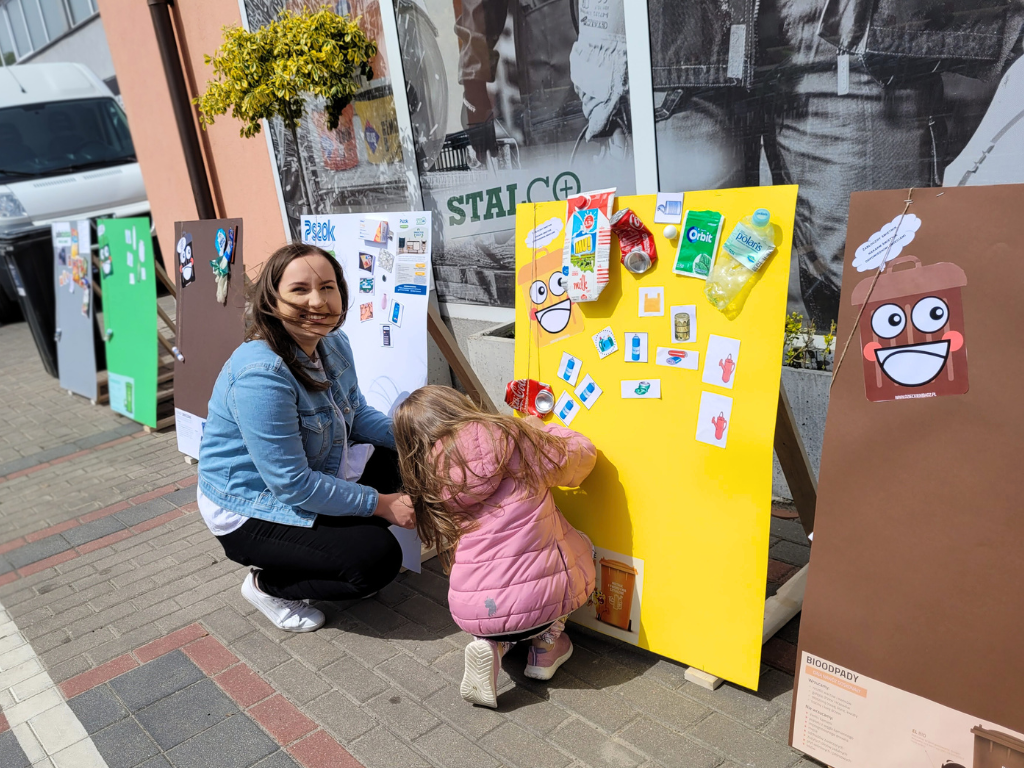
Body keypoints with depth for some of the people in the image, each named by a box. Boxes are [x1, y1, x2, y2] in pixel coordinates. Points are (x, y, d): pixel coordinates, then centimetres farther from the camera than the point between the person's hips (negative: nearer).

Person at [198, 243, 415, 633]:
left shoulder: (334, 344, -5)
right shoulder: (260, 374, -32)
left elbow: (356, 414, 9)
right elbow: (292, 484, -29)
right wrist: (379, 504, -23)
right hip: (249, 513, -8)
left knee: (395, 463, -3)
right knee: (379, 558, -18)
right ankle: (267, 585, 6)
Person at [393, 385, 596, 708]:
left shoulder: (431, 477, 4)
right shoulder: (510, 439, -7)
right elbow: (581, 456, 6)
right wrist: (539, 428, 25)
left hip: (471, 611, 3)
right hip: (544, 598, -2)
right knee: (578, 546, 28)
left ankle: (492, 643, 10)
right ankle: (546, 644, 19)